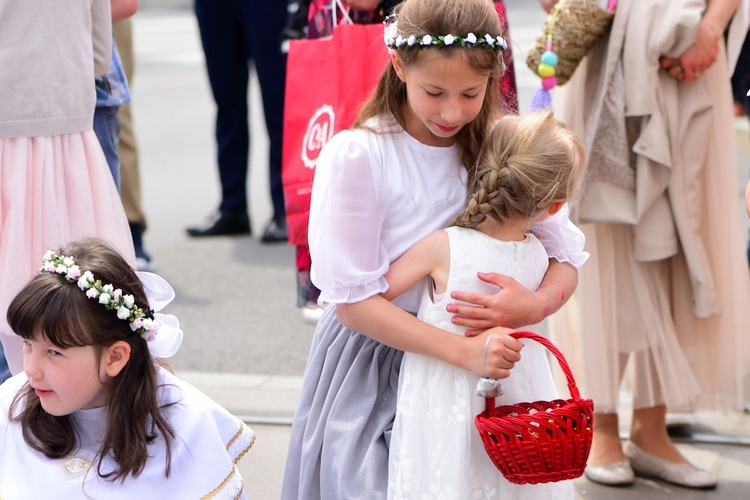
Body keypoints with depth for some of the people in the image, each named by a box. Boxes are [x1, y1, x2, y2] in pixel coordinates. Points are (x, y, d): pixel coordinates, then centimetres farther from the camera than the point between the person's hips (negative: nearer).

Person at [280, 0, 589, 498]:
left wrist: (536, 304, -25)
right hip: (370, 363, -3)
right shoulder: (355, 157, -17)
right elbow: (353, 300, -17)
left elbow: (566, 260, -1)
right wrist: (464, 350, -27)